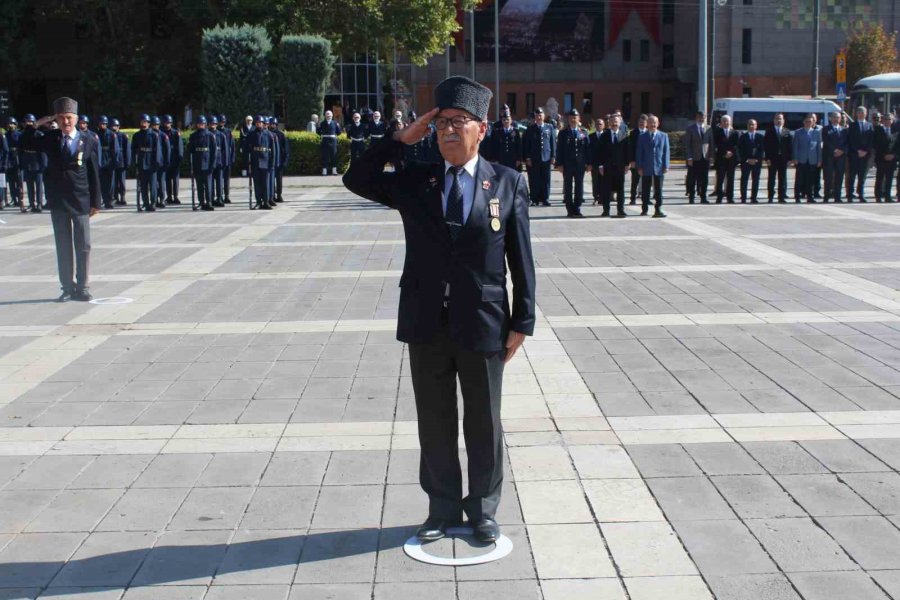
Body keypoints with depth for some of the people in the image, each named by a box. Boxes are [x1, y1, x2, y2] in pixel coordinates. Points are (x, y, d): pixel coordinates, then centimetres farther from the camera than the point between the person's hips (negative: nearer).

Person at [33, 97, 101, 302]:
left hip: (80, 201, -2)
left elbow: (94, 172, 0)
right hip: (58, 201, 2)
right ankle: (67, 287, 14)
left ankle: (83, 288, 10)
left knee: (83, 246, 2)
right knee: (63, 246, 7)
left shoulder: (88, 141, -1)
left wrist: (95, 202, -2)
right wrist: (35, 125, -3)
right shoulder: (50, 139, 5)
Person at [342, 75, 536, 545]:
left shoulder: (507, 183, -1)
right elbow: (355, 179, 0)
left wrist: (522, 322, -4)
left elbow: (521, 259, -1)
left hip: (482, 325, -2)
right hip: (427, 325, 2)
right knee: (435, 423, 12)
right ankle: (442, 509, 27)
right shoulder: (414, 182, 5)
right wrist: (401, 139, -5)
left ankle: (482, 510, 28)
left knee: (483, 423, 11)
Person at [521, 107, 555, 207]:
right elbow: (526, 144, 3)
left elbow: (553, 142, 8)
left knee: (546, 180, 4)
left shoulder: (549, 127, 9)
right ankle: (535, 200, 6)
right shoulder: (530, 129, 5)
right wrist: (527, 158, -4)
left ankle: (545, 199, 10)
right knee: (534, 180, 0)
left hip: (546, 158, 1)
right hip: (533, 159, -1)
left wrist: (553, 156, 1)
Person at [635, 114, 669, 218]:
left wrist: (666, 166, -4)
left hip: (659, 167, 0)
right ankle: (644, 209, 15)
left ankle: (658, 210, 4)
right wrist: (639, 167, -4)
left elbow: (666, 152, 5)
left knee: (658, 190, 1)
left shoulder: (663, 136, 8)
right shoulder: (642, 137, 5)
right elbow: (639, 153, 3)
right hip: (646, 168, 0)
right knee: (645, 190, 6)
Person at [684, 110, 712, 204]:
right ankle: (691, 198, 8)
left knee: (704, 179, 3)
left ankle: (703, 198, 10)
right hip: (694, 158, -3)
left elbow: (711, 143, 13)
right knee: (692, 180, 0)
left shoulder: (709, 129, 10)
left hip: (705, 158, 3)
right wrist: (689, 158, -9)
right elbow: (687, 145, -2)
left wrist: (711, 155, 4)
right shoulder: (690, 129, 1)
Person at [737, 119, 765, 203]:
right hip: (745, 161, -1)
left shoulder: (760, 137, 9)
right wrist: (747, 159, -10)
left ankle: (754, 198, 5)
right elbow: (740, 149, -1)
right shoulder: (743, 136, 5)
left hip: (757, 161, 1)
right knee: (744, 180, -4)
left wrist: (756, 159, -9)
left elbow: (762, 149, 3)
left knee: (755, 180, 1)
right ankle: (743, 199, -2)